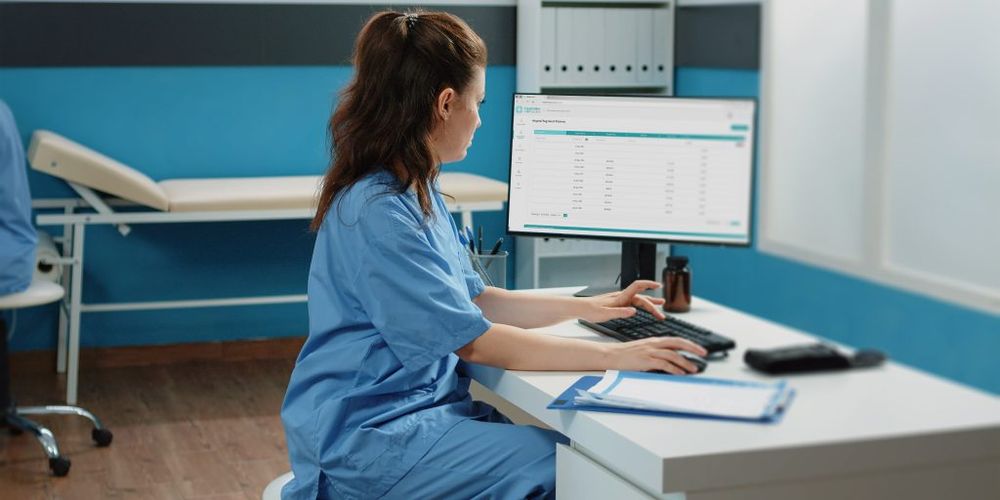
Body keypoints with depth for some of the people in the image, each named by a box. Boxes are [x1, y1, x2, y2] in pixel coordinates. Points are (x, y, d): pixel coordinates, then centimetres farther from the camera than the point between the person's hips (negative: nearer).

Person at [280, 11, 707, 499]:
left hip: (422, 401, 9)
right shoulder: (377, 212, -22)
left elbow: (472, 300, 16)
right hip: (368, 437, -9)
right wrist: (615, 357, -19)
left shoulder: (417, 190, 9)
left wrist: (588, 307, 14)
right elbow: (474, 341, -22)